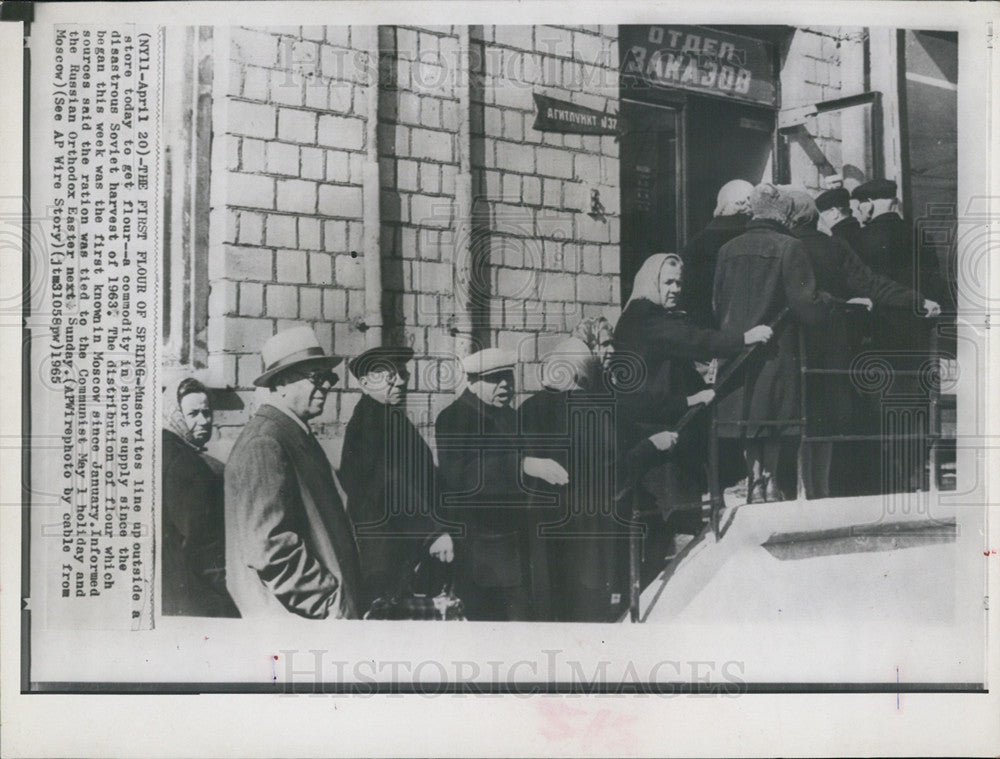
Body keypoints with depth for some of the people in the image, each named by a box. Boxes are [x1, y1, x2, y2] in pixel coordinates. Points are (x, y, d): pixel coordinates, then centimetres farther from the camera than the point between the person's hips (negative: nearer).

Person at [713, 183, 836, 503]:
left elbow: (717, 304, 10)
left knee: (748, 416, 10)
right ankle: (770, 482, 9)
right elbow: (806, 305, -13)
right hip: (776, 348, -3)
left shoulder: (728, 250, 4)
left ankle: (754, 480, 11)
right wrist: (828, 301, 7)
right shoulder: (789, 248, -9)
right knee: (773, 417, 6)